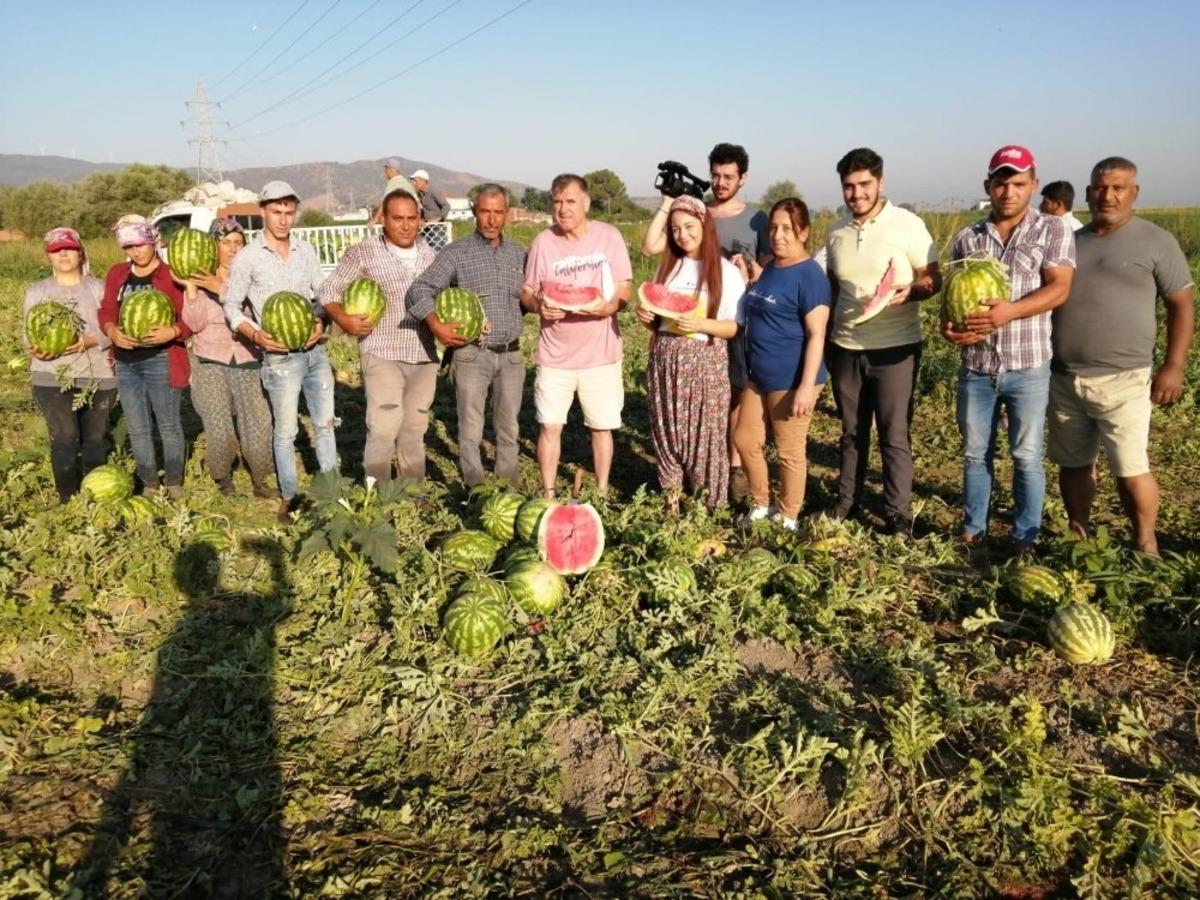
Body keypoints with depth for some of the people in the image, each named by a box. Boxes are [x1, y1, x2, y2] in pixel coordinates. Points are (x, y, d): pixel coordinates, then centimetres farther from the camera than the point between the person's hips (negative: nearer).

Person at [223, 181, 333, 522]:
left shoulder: (306, 250, 6)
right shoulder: (247, 257, -5)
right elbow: (231, 305, 1)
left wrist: (322, 322, -8)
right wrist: (255, 334, -15)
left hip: (315, 350, 4)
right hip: (280, 356, -4)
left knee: (325, 423, 11)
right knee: (286, 431, 3)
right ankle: (289, 497, 15)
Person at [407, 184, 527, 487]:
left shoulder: (517, 253, 10)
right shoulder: (456, 252, -4)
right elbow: (420, 290, -10)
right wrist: (437, 325, -20)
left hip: (511, 354, 4)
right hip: (471, 355, -4)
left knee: (508, 428, 12)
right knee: (471, 431, 0)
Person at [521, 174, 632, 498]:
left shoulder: (609, 236, -3)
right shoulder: (543, 242, -1)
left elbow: (625, 289, -1)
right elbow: (527, 293, 6)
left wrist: (608, 305, -23)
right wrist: (539, 305, -17)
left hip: (601, 352, 0)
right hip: (555, 354, 1)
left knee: (601, 427, 7)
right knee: (550, 426, 3)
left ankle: (602, 493, 23)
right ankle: (548, 494, 18)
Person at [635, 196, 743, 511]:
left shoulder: (726, 272, -4)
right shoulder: (667, 266, 11)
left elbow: (737, 327, -7)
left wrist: (701, 324, -23)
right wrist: (645, 316, -4)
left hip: (705, 362, -4)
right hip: (665, 358, 5)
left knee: (704, 433, 0)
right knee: (667, 430, 8)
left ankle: (708, 506, 13)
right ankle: (671, 503, 20)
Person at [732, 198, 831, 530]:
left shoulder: (810, 275, -14)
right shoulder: (769, 268, 11)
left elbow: (816, 335, -18)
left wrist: (807, 386, -23)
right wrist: (746, 279, 8)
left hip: (790, 381, -8)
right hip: (759, 376, 9)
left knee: (789, 450, 5)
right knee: (745, 441, 15)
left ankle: (787, 518, 22)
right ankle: (760, 505, 34)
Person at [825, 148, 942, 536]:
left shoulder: (907, 224, -8)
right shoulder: (836, 232, 7)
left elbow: (934, 280, -6)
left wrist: (911, 291, -28)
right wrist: (826, 337, 14)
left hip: (894, 348, -5)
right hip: (845, 348, 5)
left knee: (894, 436, 0)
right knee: (852, 433, 15)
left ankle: (898, 515, 9)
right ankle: (846, 504, 26)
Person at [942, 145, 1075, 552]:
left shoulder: (1053, 230, -1)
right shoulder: (967, 237, 8)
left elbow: (1058, 288, -11)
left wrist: (1009, 311, -26)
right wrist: (948, 324, -13)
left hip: (1027, 367, -2)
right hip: (976, 367, 3)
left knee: (1027, 457, 6)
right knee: (975, 454, 12)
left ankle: (1026, 539, 19)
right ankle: (973, 530, 25)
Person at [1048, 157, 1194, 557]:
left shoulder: (1156, 242, 0)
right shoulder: (1070, 241, 12)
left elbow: (1182, 306, -1)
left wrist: (1173, 367, -9)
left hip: (1122, 380, -4)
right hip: (1063, 378, 4)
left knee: (1131, 469, -4)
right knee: (1073, 464, 11)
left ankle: (1146, 545, 12)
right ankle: (1078, 538, 24)